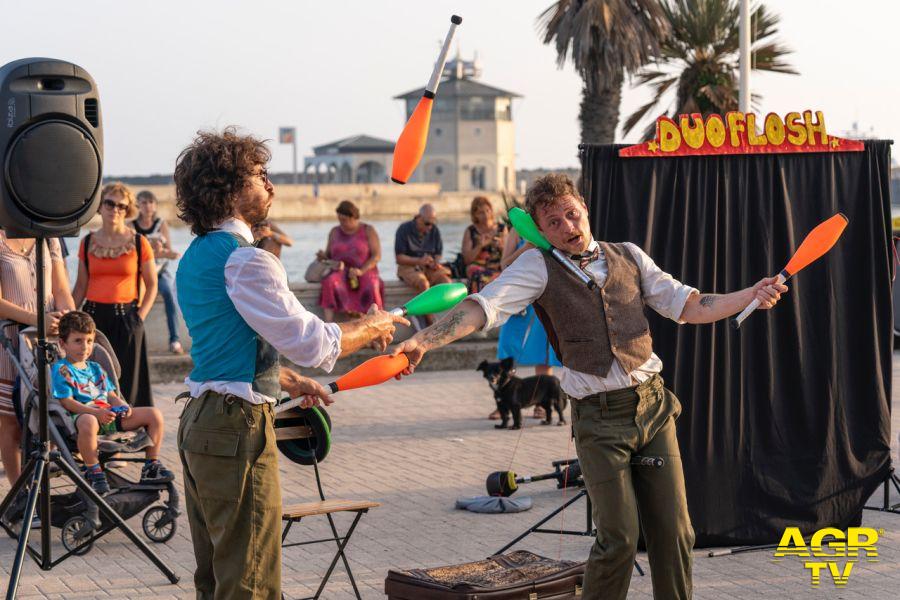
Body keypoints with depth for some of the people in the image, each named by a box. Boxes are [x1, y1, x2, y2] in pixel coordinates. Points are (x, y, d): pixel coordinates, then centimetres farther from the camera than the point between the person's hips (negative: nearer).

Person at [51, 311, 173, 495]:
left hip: (108, 414, 7)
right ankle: (93, 473, -30)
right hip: (82, 414, -7)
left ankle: (151, 466, 2)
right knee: (88, 422, -46)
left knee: (154, 414, -5)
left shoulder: (96, 368, 25)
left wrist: (122, 406, -3)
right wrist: (96, 413, -23)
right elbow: (67, 402, -10)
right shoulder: (61, 369, 1)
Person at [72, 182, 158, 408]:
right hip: (93, 317, 2)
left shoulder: (139, 243, 1)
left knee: (126, 379, -1)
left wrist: (139, 317, -6)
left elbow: (152, 285, 4)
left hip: (125, 318, -2)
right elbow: (80, 286, 13)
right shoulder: (88, 243, 9)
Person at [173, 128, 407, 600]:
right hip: (238, 424, -10)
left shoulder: (196, 256, 15)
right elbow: (310, 342, -16)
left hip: (198, 421, 10)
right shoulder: (244, 260, -16)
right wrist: (371, 328, 0)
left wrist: (288, 381, 23)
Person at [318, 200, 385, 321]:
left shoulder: (368, 231, 6)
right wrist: (323, 256, -6)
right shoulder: (334, 232, 15)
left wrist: (361, 271, -17)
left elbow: (377, 255, -3)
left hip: (364, 272, -2)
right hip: (340, 272, 2)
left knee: (371, 286, -37)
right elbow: (328, 254, 19)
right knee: (330, 282, -34)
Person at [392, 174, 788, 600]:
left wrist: (752, 295, 2)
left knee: (673, 532, 5)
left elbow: (689, 307, 14)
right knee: (619, 539, -6)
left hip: (653, 404, 4)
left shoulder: (628, 256, 11)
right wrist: (423, 340, -28)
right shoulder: (539, 266, -1)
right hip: (600, 417, -4)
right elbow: (481, 307, -13)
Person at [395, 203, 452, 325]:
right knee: (423, 283, -36)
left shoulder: (434, 230, 6)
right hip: (408, 267, -4)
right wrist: (419, 261, -24)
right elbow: (399, 258, -9)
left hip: (429, 268, 4)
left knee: (446, 281, -27)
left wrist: (435, 263, -11)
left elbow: (438, 254, 13)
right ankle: (430, 323, -34)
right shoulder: (404, 230, -6)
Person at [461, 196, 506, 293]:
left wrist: (502, 247, -7)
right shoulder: (470, 231, 11)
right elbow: (467, 259, 4)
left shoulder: (501, 229, 15)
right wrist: (480, 246, -9)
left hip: (498, 270, 0)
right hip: (477, 268, 0)